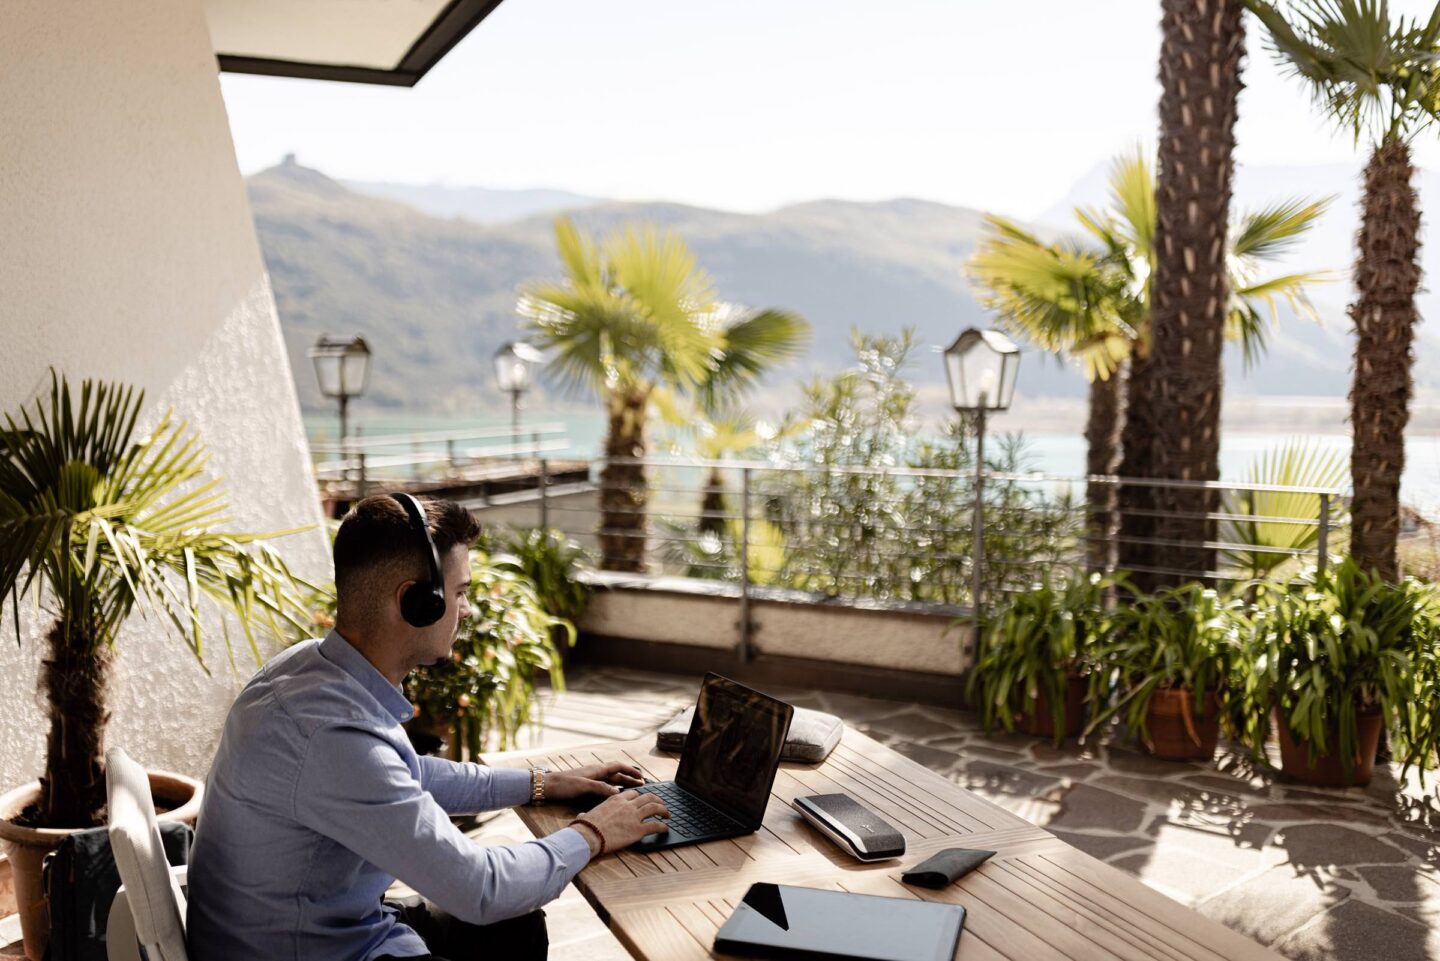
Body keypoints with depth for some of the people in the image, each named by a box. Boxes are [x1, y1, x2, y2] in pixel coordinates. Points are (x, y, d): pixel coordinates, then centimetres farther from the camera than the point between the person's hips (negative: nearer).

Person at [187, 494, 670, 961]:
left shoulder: (313, 666, -4)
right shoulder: (333, 732, -33)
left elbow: (409, 777, 15)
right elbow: (479, 889, -26)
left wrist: (541, 784, 14)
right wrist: (592, 836, -10)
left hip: (338, 919, 8)